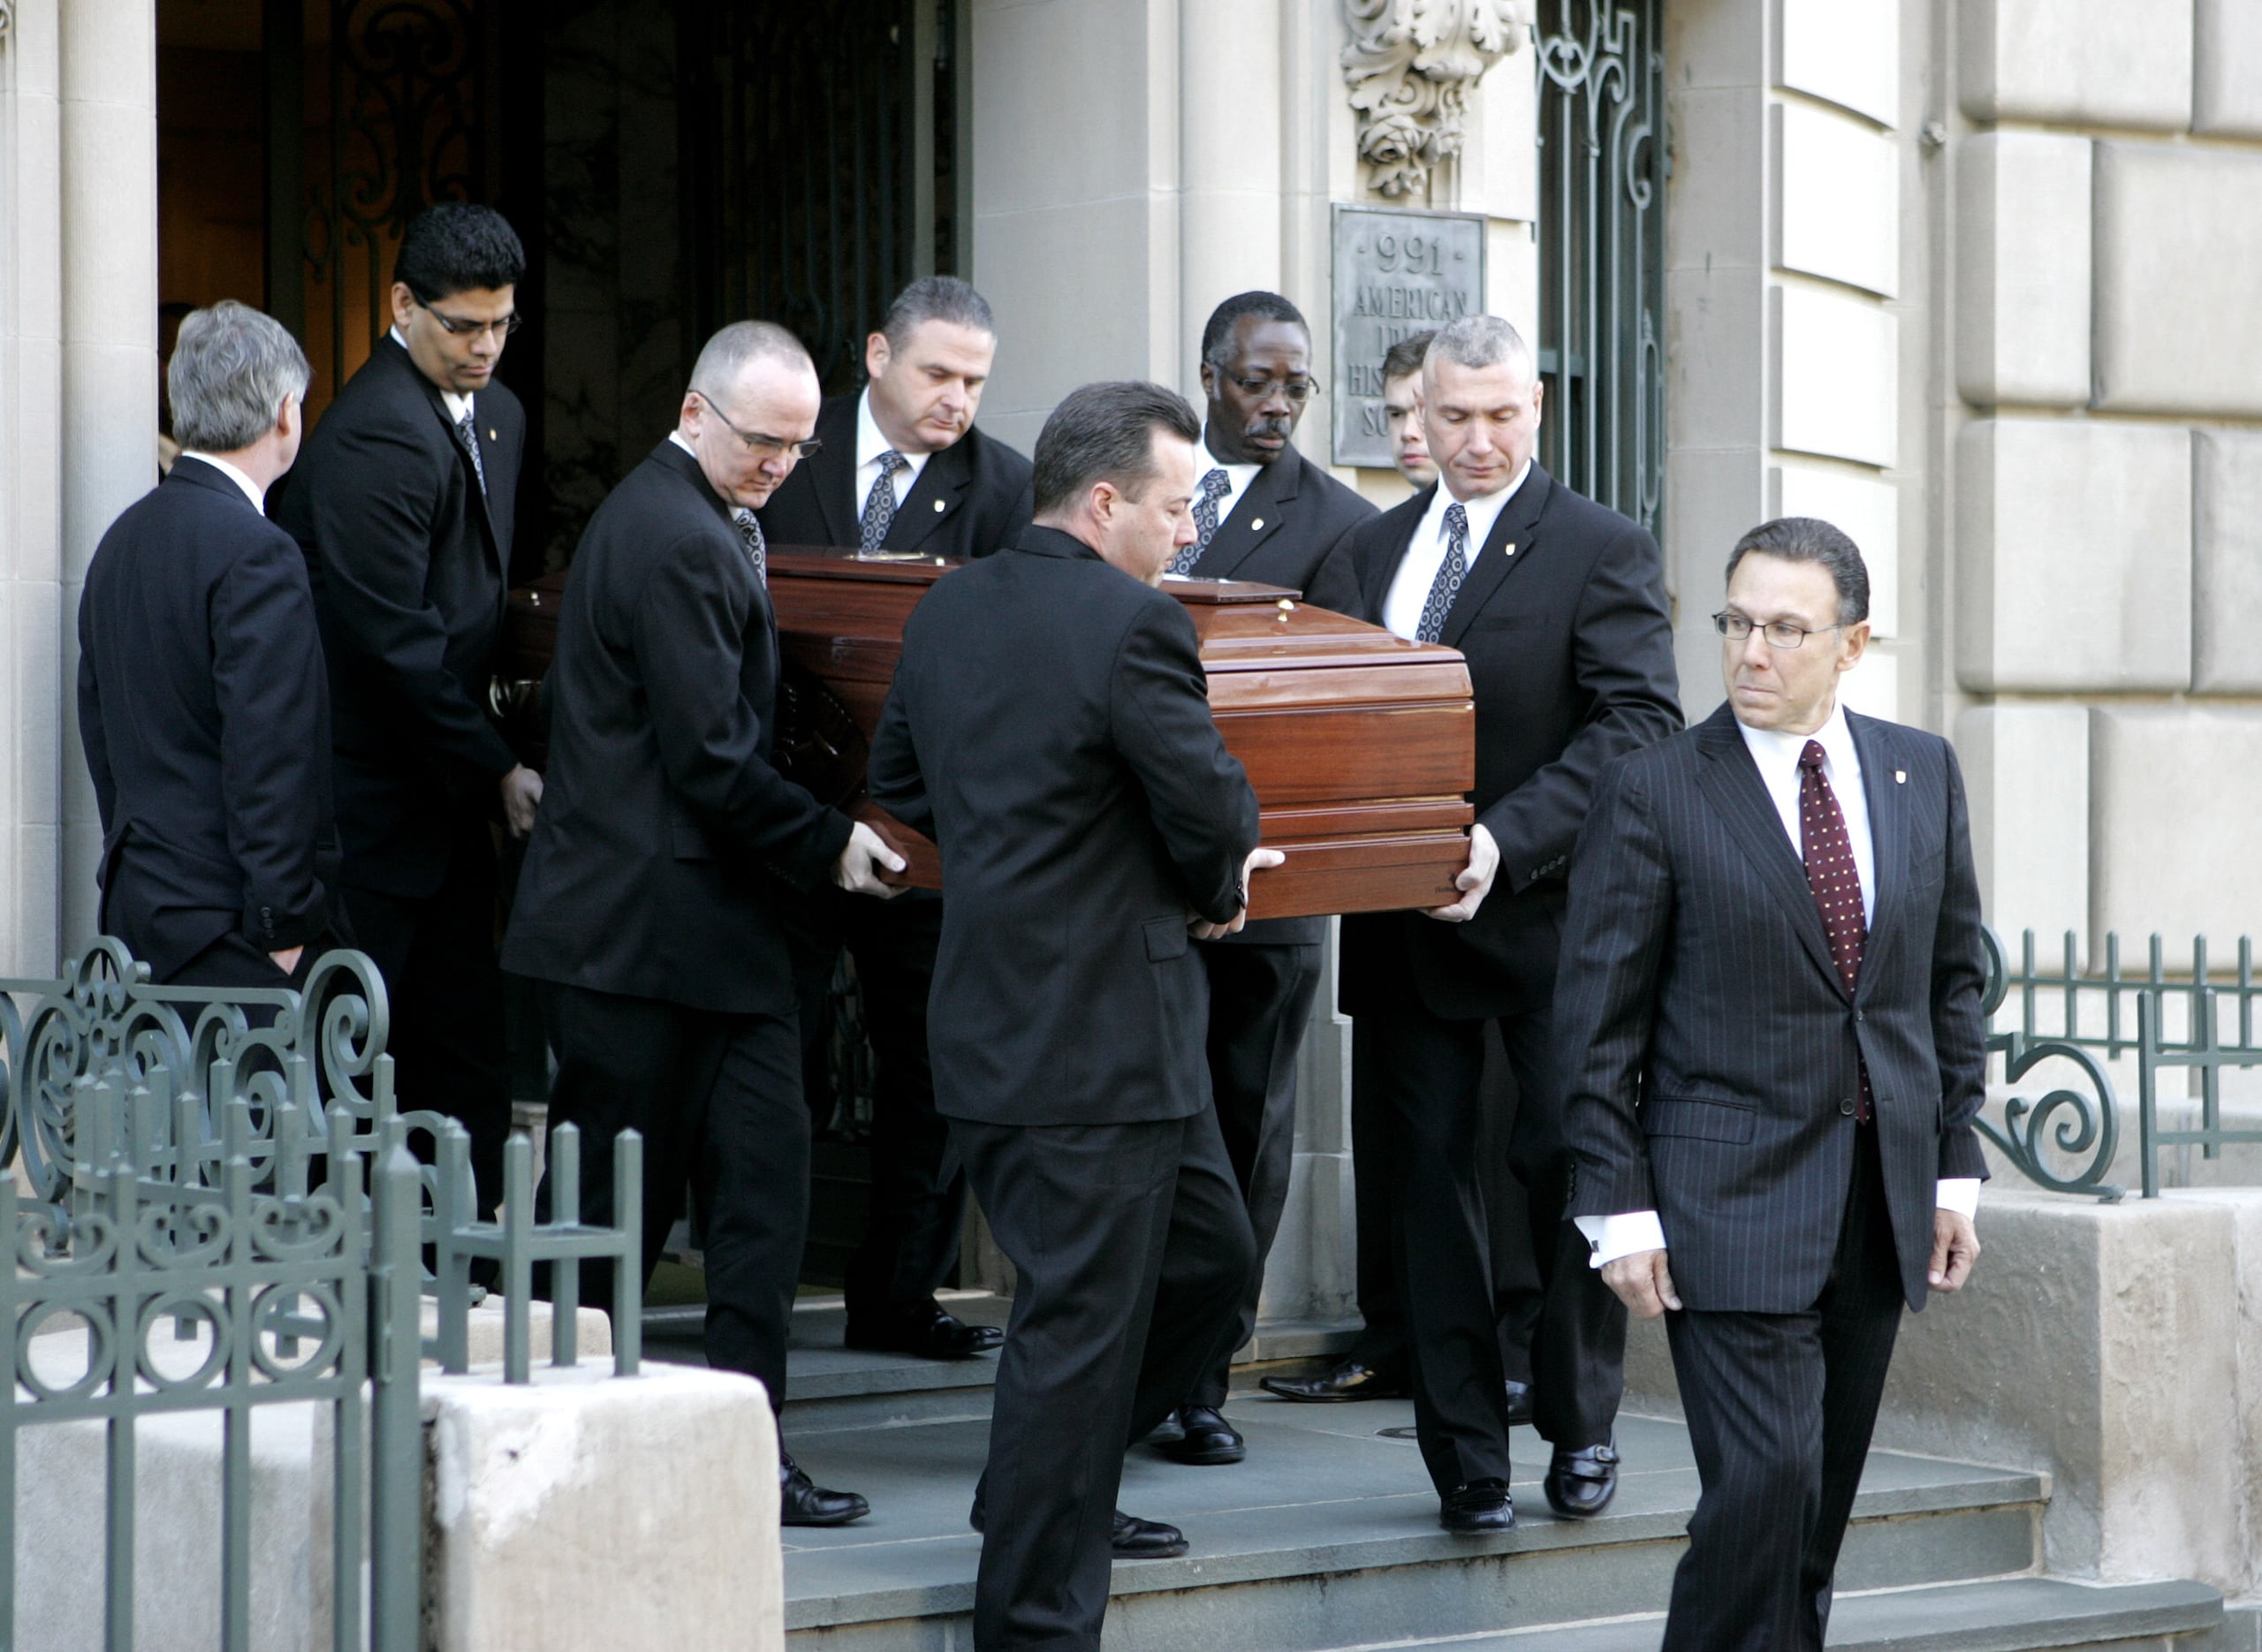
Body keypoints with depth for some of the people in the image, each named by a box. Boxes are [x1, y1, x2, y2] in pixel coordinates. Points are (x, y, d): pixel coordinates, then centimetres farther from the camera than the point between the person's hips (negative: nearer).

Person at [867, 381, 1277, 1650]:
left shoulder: (949, 609, 9)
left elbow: (901, 781, 18)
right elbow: (1216, 808, -16)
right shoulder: (1133, 625, -17)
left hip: (996, 1010, 9)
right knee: (1084, 1325, -2)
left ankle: (1049, 1490, 35)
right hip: (1101, 1042, -9)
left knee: (1211, 1258, 23)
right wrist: (1211, 890, 6)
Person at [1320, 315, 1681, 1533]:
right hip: (1404, 925, 4)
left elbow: (1638, 723, -13)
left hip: (1545, 921, -4)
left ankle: (1580, 1428, 19)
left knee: (1568, 1161, 0)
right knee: (1428, 1179, 5)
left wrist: (1506, 842, -23)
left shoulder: (1604, 552, -3)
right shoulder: (1372, 551, 14)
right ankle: (1467, 1462, 11)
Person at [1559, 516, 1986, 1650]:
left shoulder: (1923, 774, 8)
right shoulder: (1652, 793, -6)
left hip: (1883, 1198, 5)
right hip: (1732, 1197, -5)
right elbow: (1598, 1023, -5)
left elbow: (1953, 979, 14)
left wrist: (1956, 1162, 8)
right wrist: (1618, 1207, -9)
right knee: (1764, 1484, -13)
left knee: (1820, 1507, 9)